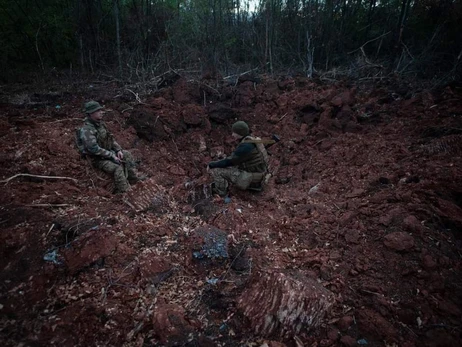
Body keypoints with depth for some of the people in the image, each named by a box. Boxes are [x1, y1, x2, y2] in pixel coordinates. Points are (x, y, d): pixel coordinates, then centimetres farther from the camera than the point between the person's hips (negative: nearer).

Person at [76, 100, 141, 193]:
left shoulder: (100, 123, 3)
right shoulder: (86, 130, -25)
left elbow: (110, 138, 10)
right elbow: (94, 149, -29)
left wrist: (118, 150, -3)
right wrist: (112, 156, -25)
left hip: (108, 152, 9)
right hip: (98, 159, -9)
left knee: (127, 155, 10)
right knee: (117, 168, -28)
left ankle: (133, 180, 16)